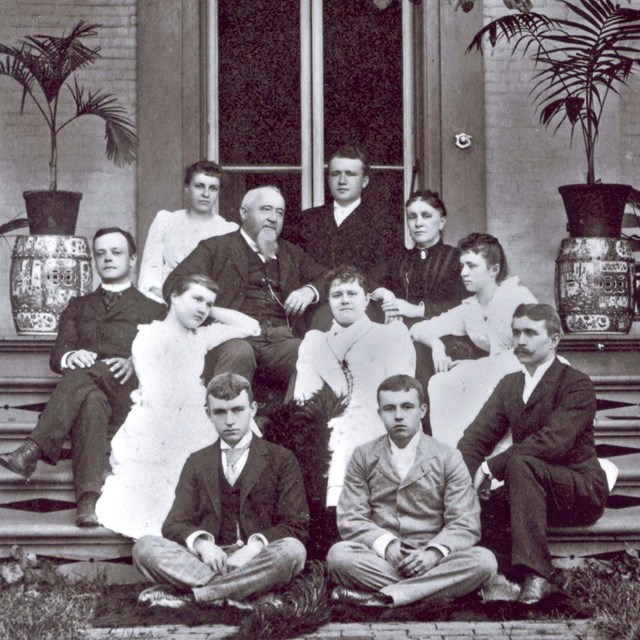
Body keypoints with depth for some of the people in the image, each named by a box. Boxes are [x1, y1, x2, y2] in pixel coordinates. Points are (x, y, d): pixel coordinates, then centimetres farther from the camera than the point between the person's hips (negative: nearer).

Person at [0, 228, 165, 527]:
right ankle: (89, 501, -56)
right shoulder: (78, 306, 34)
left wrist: (134, 363, -12)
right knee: (91, 401, -38)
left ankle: (32, 451, -50)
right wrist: (71, 356, -8)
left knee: (83, 376, -37)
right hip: (82, 383, 2)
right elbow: (56, 355, 18)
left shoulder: (153, 310, 26)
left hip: (128, 391, -1)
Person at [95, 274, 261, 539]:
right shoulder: (150, 336, 1)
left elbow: (250, 327, 19)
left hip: (188, 443, 5)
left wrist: (211, 311, 16)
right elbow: (159, 398, -8)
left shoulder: (199, 337, 17)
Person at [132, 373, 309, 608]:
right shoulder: (196, 463, 19)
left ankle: (187, 595, -32)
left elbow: (295, 526, 2)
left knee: (292, 551, -34)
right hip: (208, 558, 2)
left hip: (257, 560, -1)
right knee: (144, 547, -23)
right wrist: (201, 542, -15)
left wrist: (255, 546, -18)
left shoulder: (281, 459, 11)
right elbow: (175, 524, 9)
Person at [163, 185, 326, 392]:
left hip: (281, 337, 3)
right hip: (234, 335, -3)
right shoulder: (216, 248, 17)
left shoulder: (291, 254, 31)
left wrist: (309, 291, 10)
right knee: (238, 352, -40)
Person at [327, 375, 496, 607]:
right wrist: (386, 545, -17)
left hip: (430, 559, 0)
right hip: (381, 558, 0)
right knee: (338, 554, -30)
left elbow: (465, 524, -1)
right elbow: (351, 519, 1)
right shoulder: (363, 457, 10)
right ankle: (436, 589, -26)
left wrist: (434, 552, -21)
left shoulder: (448, 458, 7)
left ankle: (381, 597, -31)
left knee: (484, 560, -28)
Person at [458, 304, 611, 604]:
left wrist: (490, 467, -29)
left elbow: (553, 441, -26)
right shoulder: (509, 384, 12)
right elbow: (477, 436, 1)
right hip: (535, 490, 6)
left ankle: (535, 574, -37)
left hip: (582, 493, -6)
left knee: (520, 463, -35)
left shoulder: (577, 385, -10)